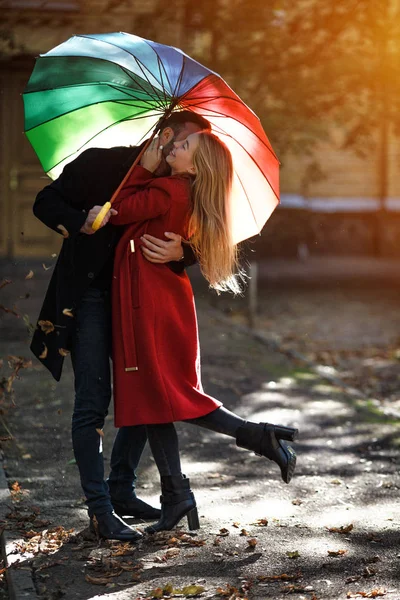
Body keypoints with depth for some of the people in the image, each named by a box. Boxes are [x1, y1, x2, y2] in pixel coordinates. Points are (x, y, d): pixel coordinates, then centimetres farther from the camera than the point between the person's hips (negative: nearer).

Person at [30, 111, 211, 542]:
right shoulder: (102, 164, -10)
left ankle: (122, 490, 23)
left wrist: (178, 252, -27)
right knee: (93, 402, -7)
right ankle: (100, 508, -1)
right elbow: (46, 203, -6)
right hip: (91, 296, -5)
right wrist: (81, 222, -26)